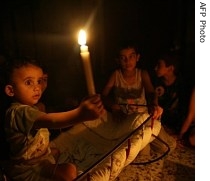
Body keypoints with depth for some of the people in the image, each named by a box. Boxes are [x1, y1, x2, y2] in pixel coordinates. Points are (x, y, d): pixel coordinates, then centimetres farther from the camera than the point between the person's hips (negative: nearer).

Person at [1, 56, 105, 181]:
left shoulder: (29, 108, 5)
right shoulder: (18, 112, -30)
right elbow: (48, 120, -48)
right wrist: (80, 114, -63)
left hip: (38, 156, 10)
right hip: (27, 169, -10)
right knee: (70, 171, -25)